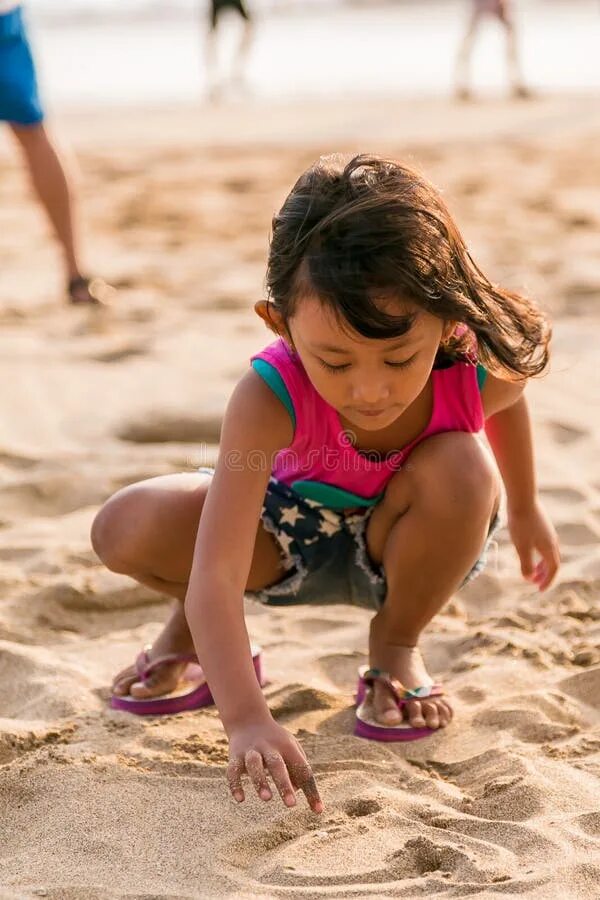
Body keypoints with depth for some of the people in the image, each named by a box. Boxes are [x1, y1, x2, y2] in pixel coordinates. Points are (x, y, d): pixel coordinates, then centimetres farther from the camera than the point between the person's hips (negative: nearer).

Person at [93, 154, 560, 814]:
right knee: (125, 530, -27)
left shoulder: (479, 371, -31)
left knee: (461, 468, -34)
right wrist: (247, 720, -57)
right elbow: (217, 575, -44)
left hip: (398, 552, 2)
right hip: (293, 536, -1)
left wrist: (524, 508, 16)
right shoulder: (269, 397, -39)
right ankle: (192, 623, 10)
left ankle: (395, 646, -6)